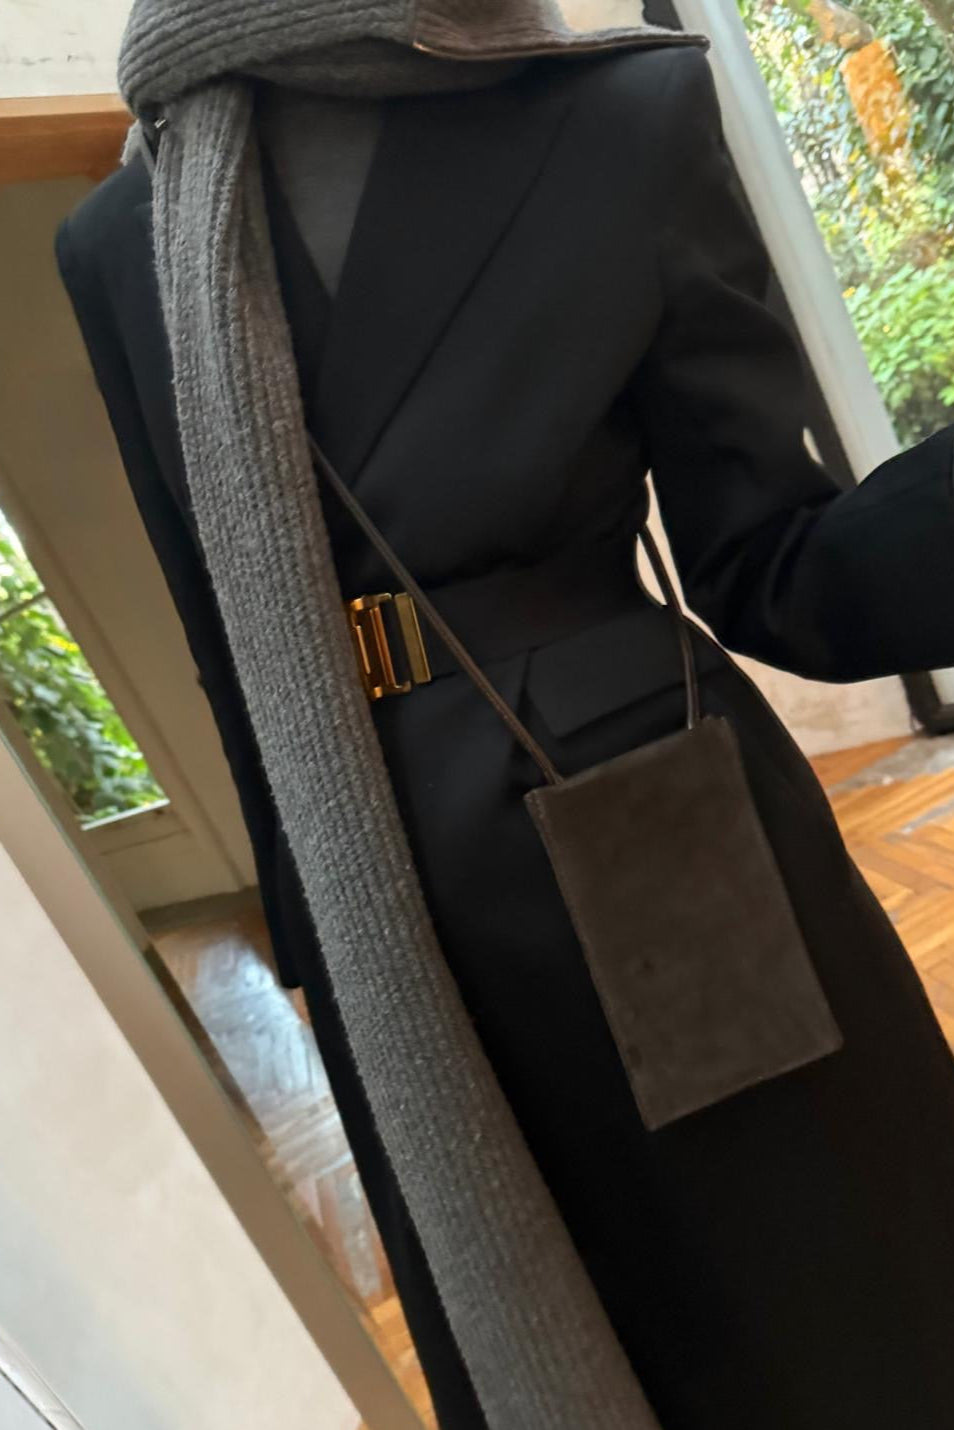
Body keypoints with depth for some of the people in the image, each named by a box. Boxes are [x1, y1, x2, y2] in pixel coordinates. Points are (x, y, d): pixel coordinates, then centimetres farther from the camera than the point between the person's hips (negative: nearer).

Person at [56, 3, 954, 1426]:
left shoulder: (634, 117, -4)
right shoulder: (118, 245, 3)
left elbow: (771, 576, -6)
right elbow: (235, 662, 7)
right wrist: (314, 936, 13)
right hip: (401, 941, 3)